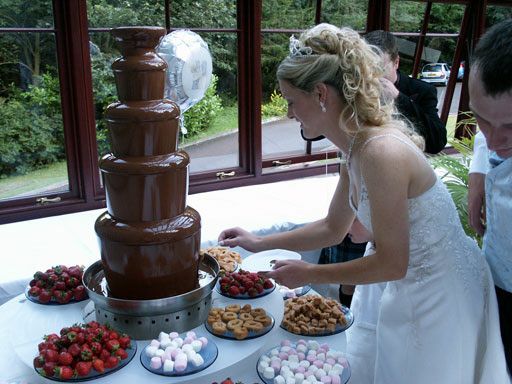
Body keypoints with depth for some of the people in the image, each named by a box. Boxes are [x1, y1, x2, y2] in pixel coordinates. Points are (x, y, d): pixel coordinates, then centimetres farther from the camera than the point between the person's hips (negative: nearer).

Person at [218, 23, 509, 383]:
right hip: (405, 284, 8)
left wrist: (309, 274, -15)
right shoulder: (358, 147, -2)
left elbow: (390, 262, -25)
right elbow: (333, 228, 9)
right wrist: (260, 242, 8)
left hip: (438, 297, -8)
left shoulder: (381, 153, -30)